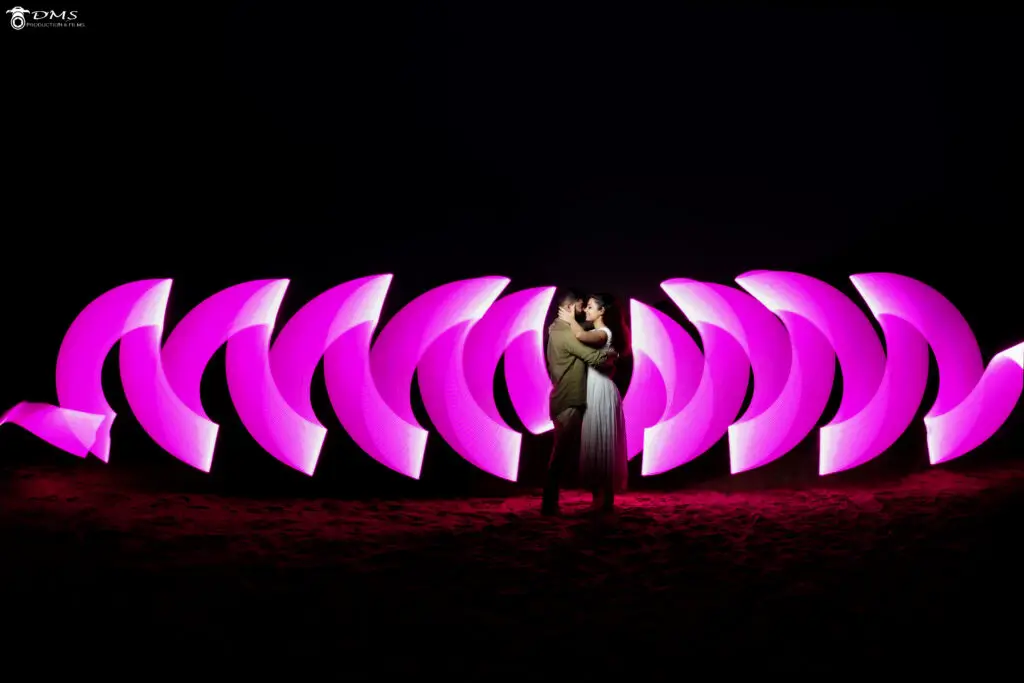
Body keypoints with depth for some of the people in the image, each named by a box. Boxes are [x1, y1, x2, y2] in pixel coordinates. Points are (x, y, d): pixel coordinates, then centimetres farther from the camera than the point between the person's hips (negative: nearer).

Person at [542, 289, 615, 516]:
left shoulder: (558, 329, 14)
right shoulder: (565, 333, -17)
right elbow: (594, 357, -18)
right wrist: (612, 353, 0)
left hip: (565, 400, 10)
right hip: (568, 402, -10)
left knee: (562, 453, 14)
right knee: (561, 454, -4)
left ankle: (551, 502, 20)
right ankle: (549, 504, 2)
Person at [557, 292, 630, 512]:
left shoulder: (604, 333, -15)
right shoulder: (597, 333, 15)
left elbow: (580, 335, -34)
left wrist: (570, 320, -18)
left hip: (601, 393, -9)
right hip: (593, 393, 9)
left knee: (601, 444, -3)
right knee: (596, 444, 11)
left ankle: (604, 499, 6)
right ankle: (601, 497, 19)